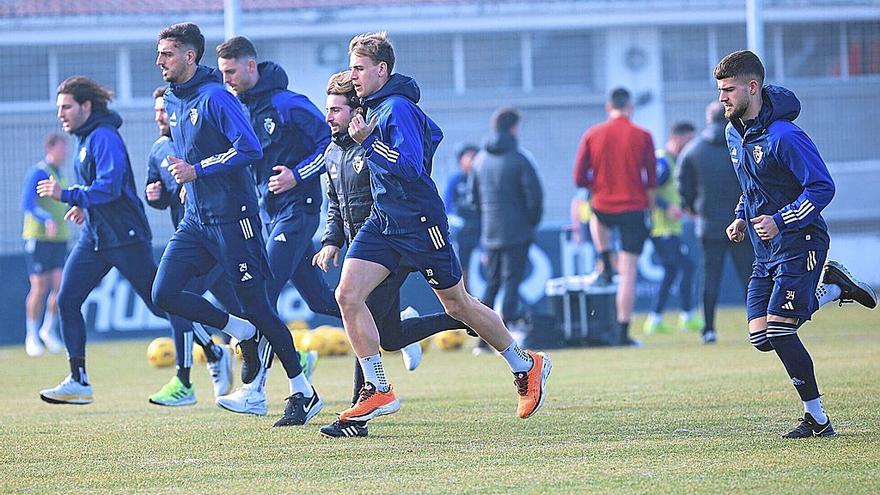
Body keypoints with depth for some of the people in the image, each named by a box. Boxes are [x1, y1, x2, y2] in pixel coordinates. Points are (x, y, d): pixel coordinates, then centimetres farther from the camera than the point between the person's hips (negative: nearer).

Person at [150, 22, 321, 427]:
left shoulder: (215, 97, -14)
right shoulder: (173, 100, 12)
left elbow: (249, 148, -23)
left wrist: (197, 170, -23)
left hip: (231, 217, -8)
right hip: (195, 219, 8)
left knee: (255, 303, -4)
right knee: (164, 294, -6)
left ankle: (304, 393, 7)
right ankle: (242, 333, 14)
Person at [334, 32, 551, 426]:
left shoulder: (398, 108, -18)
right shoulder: (377, 107, 12)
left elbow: (410, 167, -27)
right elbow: (432, 133, 25)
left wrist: (368, 141, -28)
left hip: (420, 224, -9)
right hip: (382, 222, 9)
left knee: (457, 305, 5)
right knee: (347, 295, -8)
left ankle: (526, 366, 25)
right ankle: (378, 391, -4)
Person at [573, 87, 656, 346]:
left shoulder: (592, 135, -2)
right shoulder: (642, 136, -6)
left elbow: (580, 179, -2)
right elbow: (652, 181, -3)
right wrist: (649, 201, 16)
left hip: (603, 207, 2)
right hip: (634, 209, -2)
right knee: (628, 273, 1)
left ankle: (606, 267, 25)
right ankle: (624, 332, -2)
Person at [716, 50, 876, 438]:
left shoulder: (783, 136, -20)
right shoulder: (735, 133, 8)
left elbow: (822, 187, -19)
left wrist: (780, 221, -25)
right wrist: (742, 218, 8)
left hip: (799, 244, -9)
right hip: (766, 250, 9)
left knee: (779, 330, -15)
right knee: (761, 338, 1)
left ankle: (817, 418, -2)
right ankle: (831, 288, 21)